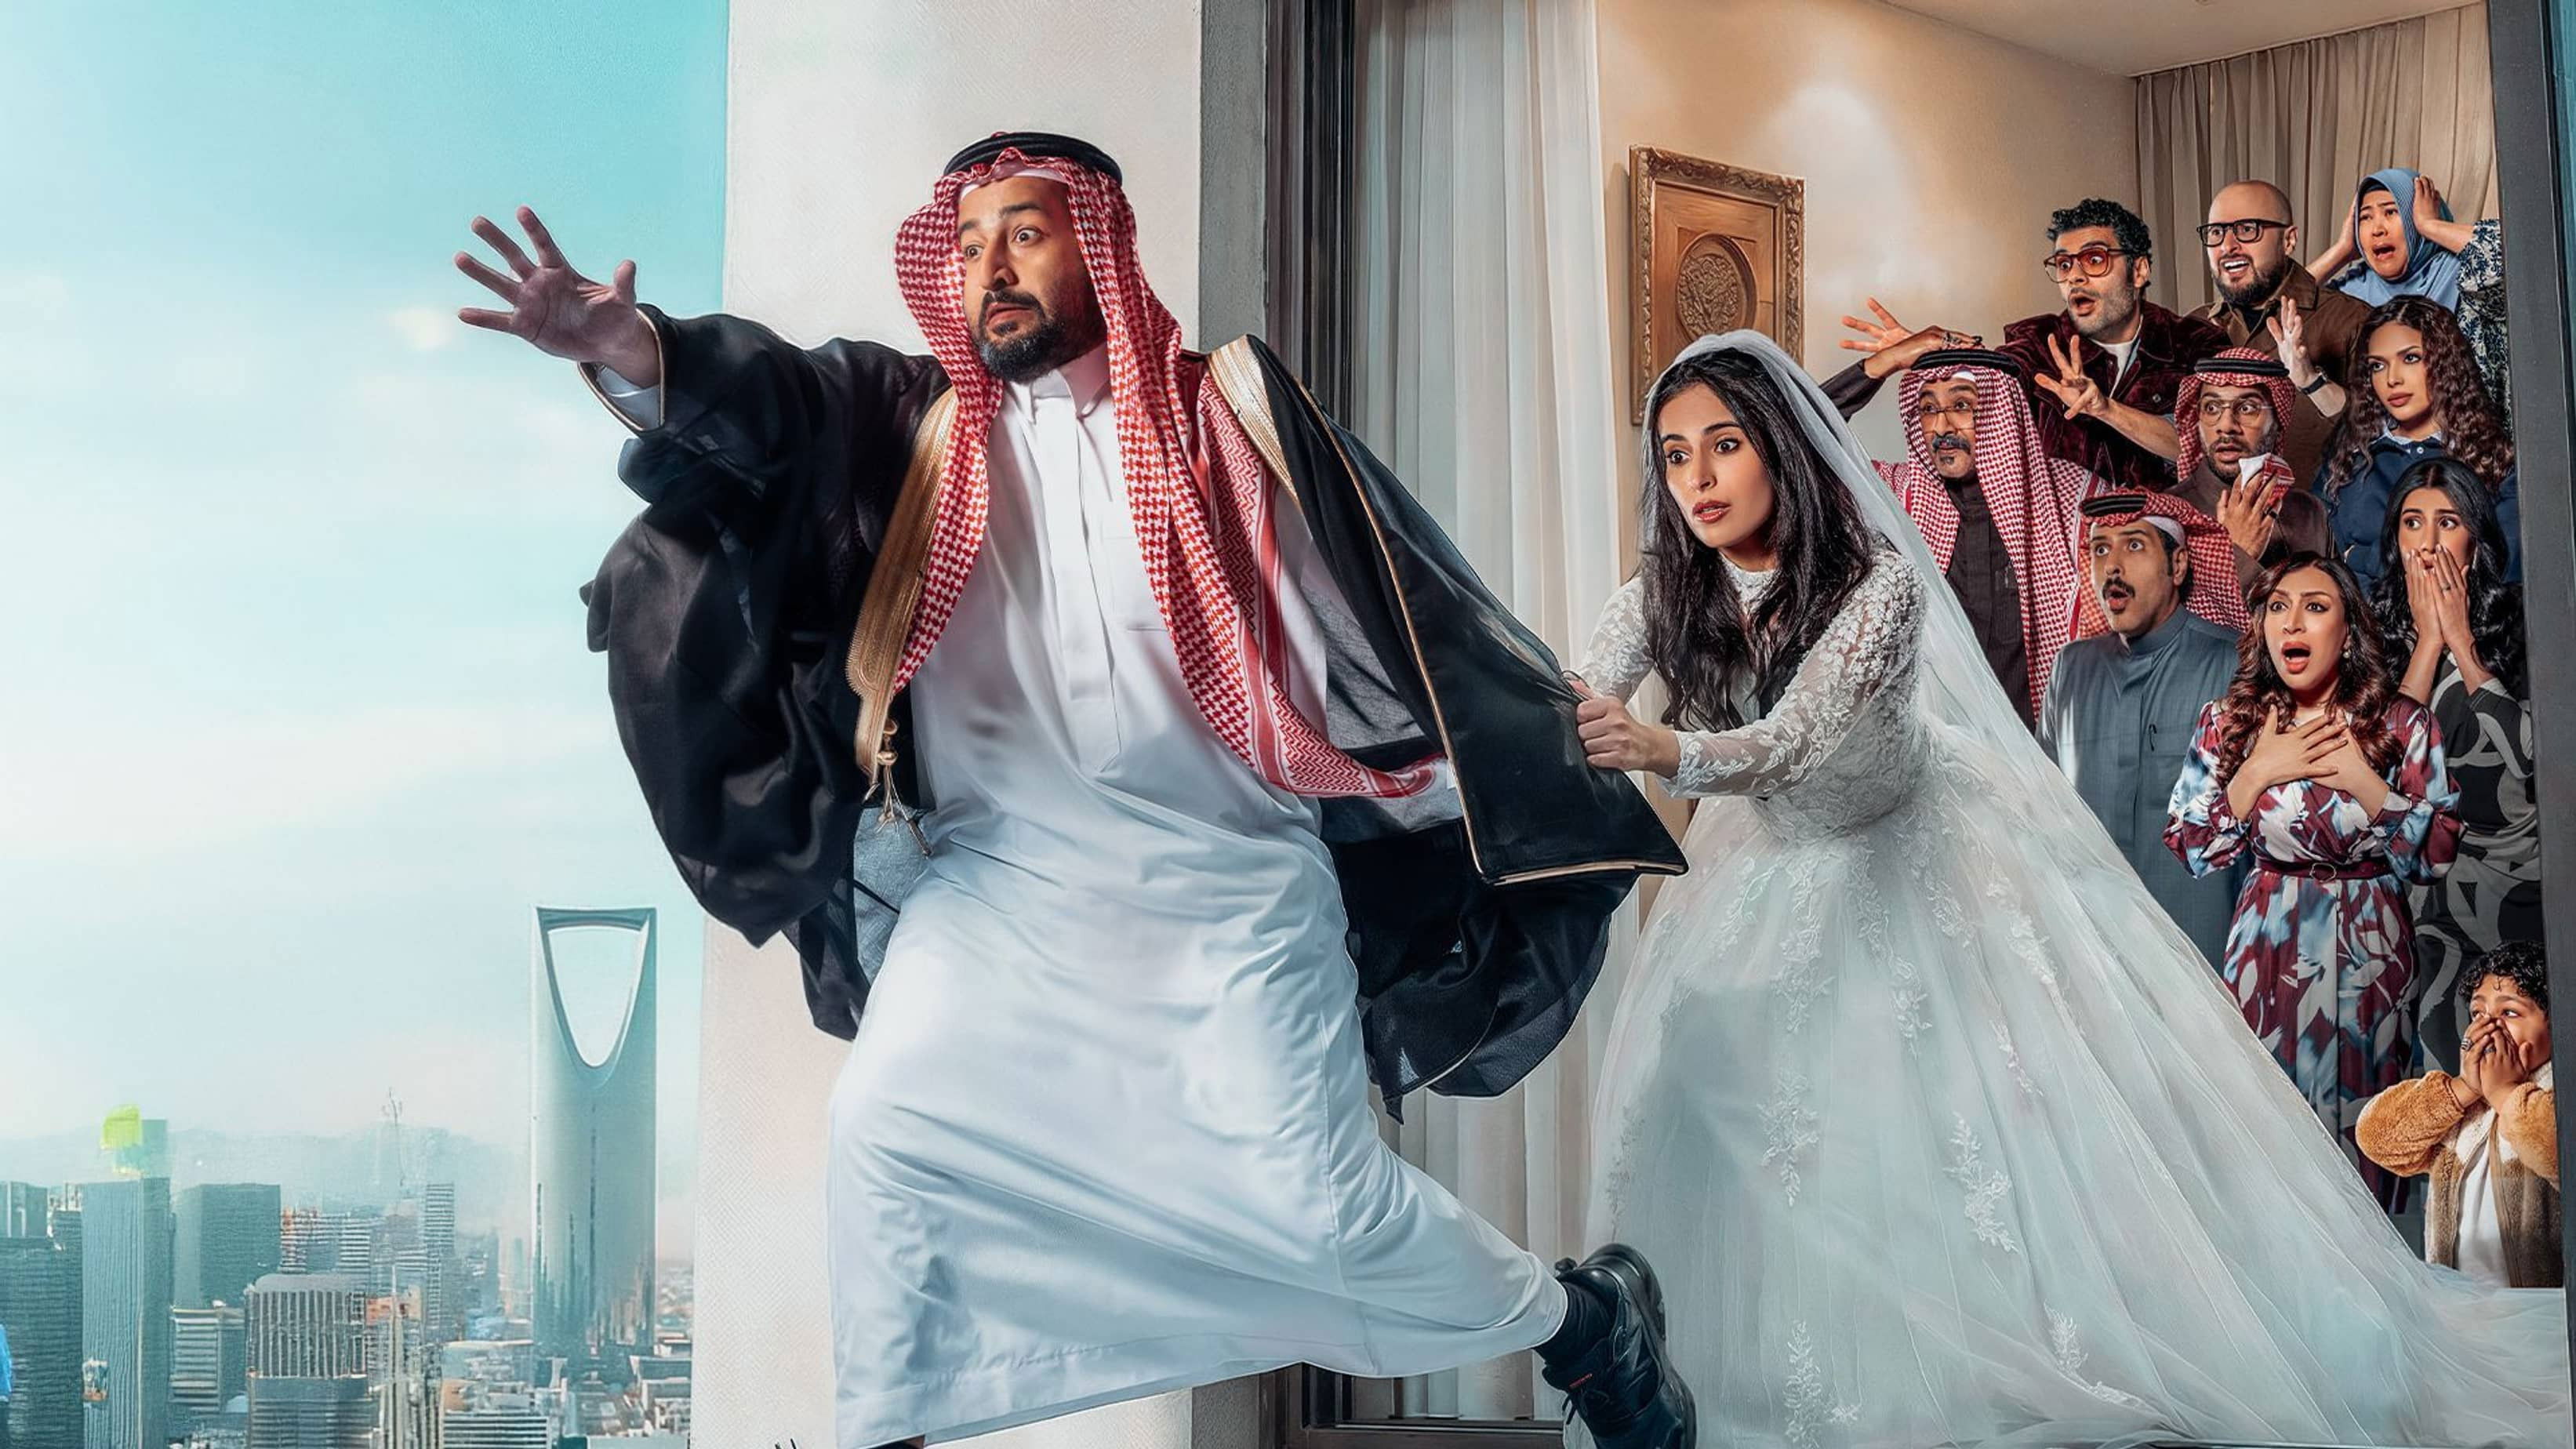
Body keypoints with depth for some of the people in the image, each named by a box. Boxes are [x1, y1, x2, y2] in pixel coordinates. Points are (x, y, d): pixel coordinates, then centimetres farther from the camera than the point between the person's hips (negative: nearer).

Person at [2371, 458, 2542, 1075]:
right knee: (2446, 1058, -3)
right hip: (2431, 879, 1)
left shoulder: (2517, 617, -4)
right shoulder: (2379, 626, 1)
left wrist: (2461, 641, -12)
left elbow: (2530, 754, -14)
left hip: (2520, 874, -1)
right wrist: (2428, 641, -11)